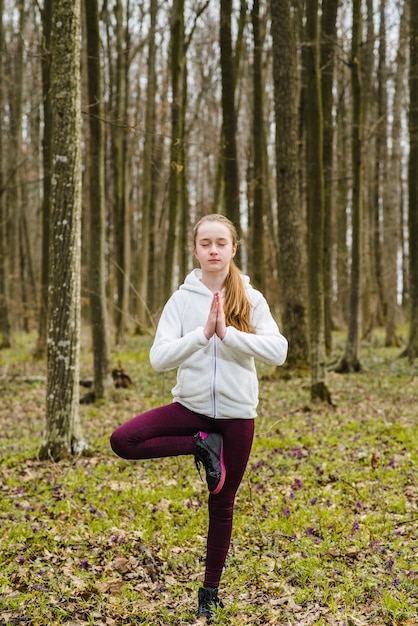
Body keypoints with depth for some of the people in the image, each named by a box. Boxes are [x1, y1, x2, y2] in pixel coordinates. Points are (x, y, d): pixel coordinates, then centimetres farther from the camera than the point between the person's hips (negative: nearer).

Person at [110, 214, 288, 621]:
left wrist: (228, 332, -24)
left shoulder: (251, 299, -3)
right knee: (122, 440, -23)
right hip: (192, 406, 1)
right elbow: (159, 358, -13)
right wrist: (203, 332, -24)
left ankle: (210, 591, 28)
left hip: (237, 412, 0)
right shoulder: (182, 299, -4)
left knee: (222, 507, 10)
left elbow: (277, 351, -15)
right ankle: (202, 446, -6)